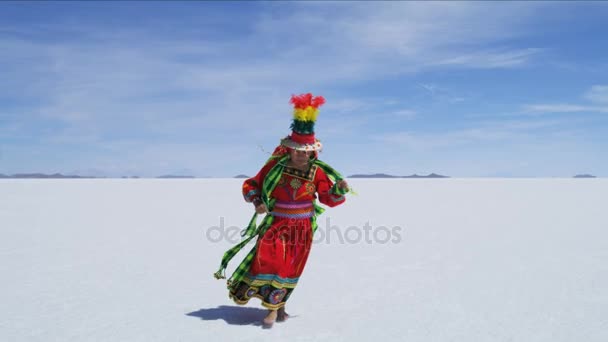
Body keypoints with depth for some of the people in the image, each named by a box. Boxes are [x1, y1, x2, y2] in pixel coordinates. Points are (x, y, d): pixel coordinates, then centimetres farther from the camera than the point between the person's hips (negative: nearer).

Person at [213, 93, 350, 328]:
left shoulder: (317, 171, -6)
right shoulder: (276, 165, -10)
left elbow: (329, 199, 2)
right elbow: (251, 185, 0)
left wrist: (339, 189, -19)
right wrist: (257, 201, -18)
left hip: (302, 227, 1)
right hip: (276, 223, -1)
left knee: (290, 268, 4)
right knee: (266, 259, -17)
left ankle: (276, 306, 27)